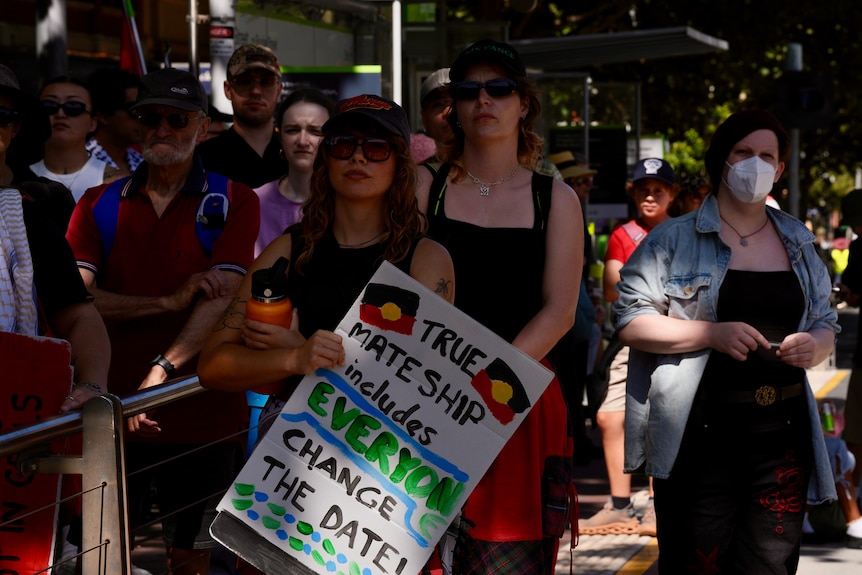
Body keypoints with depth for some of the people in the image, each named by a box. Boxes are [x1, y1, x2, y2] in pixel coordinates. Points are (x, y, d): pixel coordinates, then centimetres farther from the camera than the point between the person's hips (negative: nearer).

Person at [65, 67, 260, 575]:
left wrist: (161, 372, -24)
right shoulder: (99, 205, 8)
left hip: (202, 414, -2)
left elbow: (221, 295, -11)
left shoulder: (233, 201, 2)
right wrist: (171, 301, -15)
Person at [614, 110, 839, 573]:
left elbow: (826, 323, 22)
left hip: (783, 434, 4)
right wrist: (712, 334, -16)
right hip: (699, 434, -4)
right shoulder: (674, 240, 2)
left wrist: (816, 344, -2)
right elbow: (630, 322, -4)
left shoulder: (798, 243, 17)